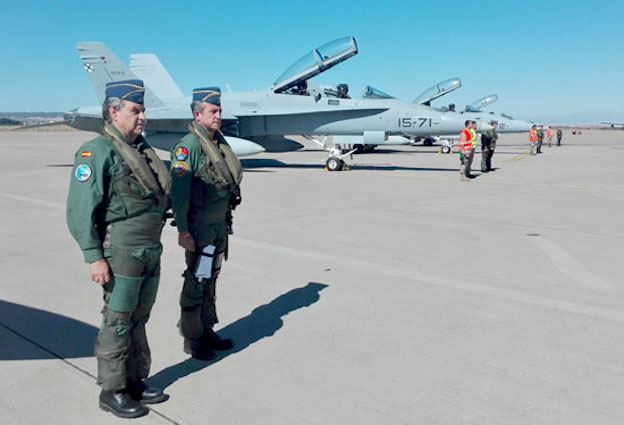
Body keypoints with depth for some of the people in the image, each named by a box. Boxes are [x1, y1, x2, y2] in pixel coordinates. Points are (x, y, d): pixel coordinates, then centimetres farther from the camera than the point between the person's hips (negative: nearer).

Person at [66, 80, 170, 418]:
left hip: (150, 253, 8)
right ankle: (112, 391, 16)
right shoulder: (97, 152, -12)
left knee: (138, 320, 16)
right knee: (118, 323, 2)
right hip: (121, 253, -8)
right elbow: (80, 210, -16)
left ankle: (135, 382, 29)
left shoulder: (142, 149, 13)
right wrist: (94, 257, -19)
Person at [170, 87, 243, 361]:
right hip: (200, 228, -8)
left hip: (220, 225, 8)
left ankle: (207, 331, 31)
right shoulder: (189, 146, -16)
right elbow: (178, 192, -20)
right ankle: (191, 339, 16)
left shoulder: (219, 141, 10)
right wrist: (183, 232, -22)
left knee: (211, 280, 17)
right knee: (196, 284, 2)